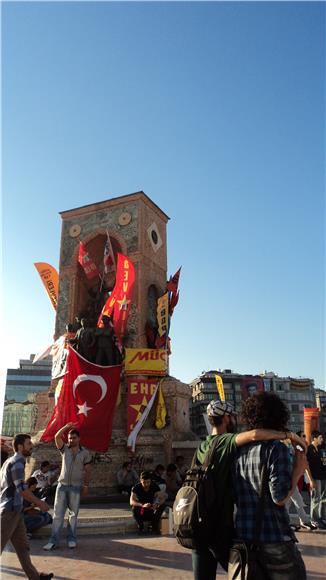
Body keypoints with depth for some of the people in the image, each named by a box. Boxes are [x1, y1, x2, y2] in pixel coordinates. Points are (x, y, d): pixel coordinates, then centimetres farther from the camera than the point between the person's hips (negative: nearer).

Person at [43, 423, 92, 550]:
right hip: (62, 485, 1)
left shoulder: (85, 453, -1)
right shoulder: (65, 449, 2)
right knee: (58, 514, 1)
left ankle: (72, 539, 15)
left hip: (76, 487, -1)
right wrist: (68, 426, -17)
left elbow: (87, 471, 3)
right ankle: (53, 540, 5)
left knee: (73, 514, 7)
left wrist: (86, 485, -1)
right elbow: (57, 436, -12)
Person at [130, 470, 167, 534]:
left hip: (151, 513, 1)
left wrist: (157, 504, -42)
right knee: (134, 508, -32)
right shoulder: (136, 488, -16)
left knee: (162, 505, -25)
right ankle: (140, 527, -6)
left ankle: (155, 527, -6)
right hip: (141, 513, -1)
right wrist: (143, 505, -46)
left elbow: (162, 498, -19)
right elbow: (132, 502, -28)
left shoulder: (154, 486, -10)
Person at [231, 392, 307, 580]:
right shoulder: (276, 448, -13)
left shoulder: (239, 450, 5)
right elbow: (280, 498, -17)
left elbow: (235, 496, 9)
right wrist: (298, 470, -7)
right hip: (274, 540, -5)